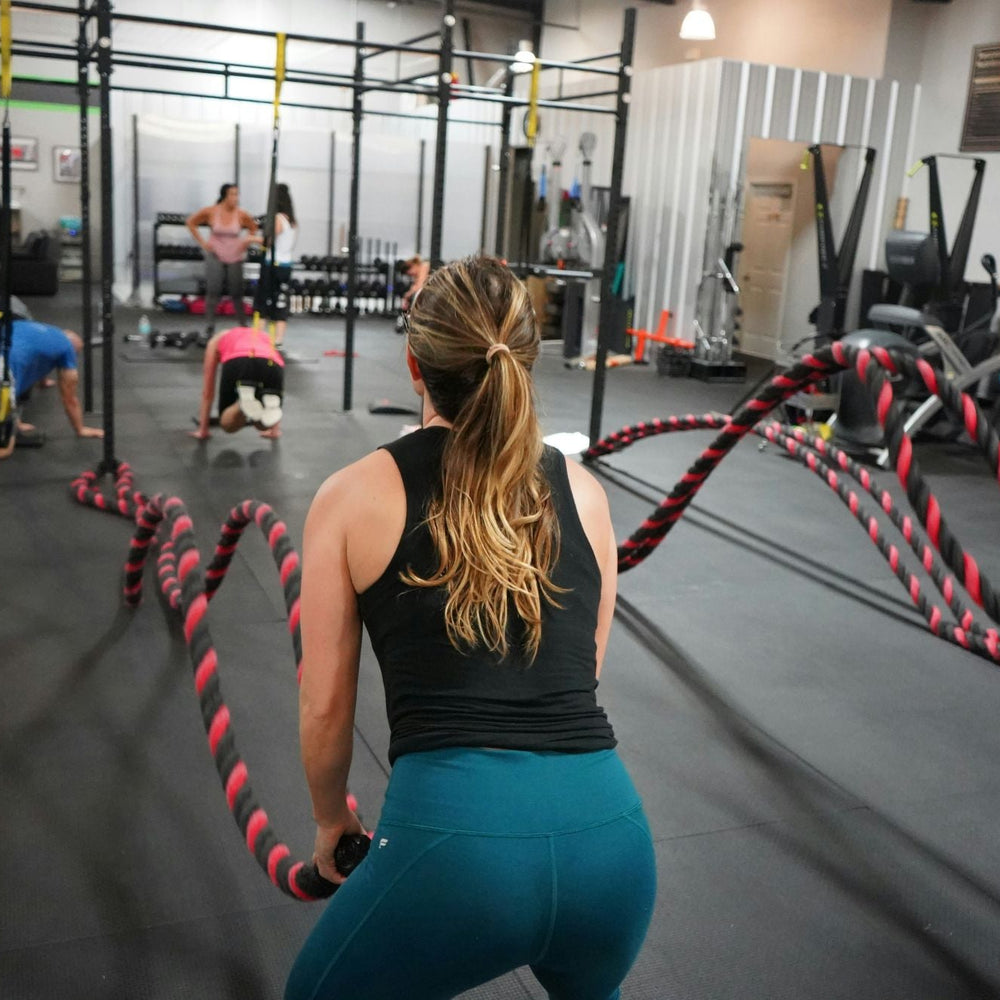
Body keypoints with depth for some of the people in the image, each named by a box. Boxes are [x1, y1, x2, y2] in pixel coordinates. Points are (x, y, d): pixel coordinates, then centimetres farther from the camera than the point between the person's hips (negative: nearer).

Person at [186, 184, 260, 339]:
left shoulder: (241, 215, -7)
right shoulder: (211, 212, -8)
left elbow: (253, 228, 13)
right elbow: (191, 222, 6)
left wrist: (246, 242, 2)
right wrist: (202, 242, 1)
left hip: (235, 258, 1)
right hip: (215, 256, -1)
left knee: (237, 293, 4)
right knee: (213, 291, -7)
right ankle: (209, 327, 1)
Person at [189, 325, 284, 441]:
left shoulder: (217, 340, 39)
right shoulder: (264, 337, 44)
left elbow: (208, 392, 38)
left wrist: (203, 430, 45)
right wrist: (275, 429, 53)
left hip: (237, 364, -2)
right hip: (272, 366, 2)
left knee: (228, 425, 18)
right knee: (263, 425, 23)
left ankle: (246, 402, -16)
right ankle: (268, 406, -13)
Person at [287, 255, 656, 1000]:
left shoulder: (354, 497, 4)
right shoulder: (584, 492, 12)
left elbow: (325, 709, 10)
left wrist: (331, 818, 28)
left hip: (454, 833, -3)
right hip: (609, 832, 4)